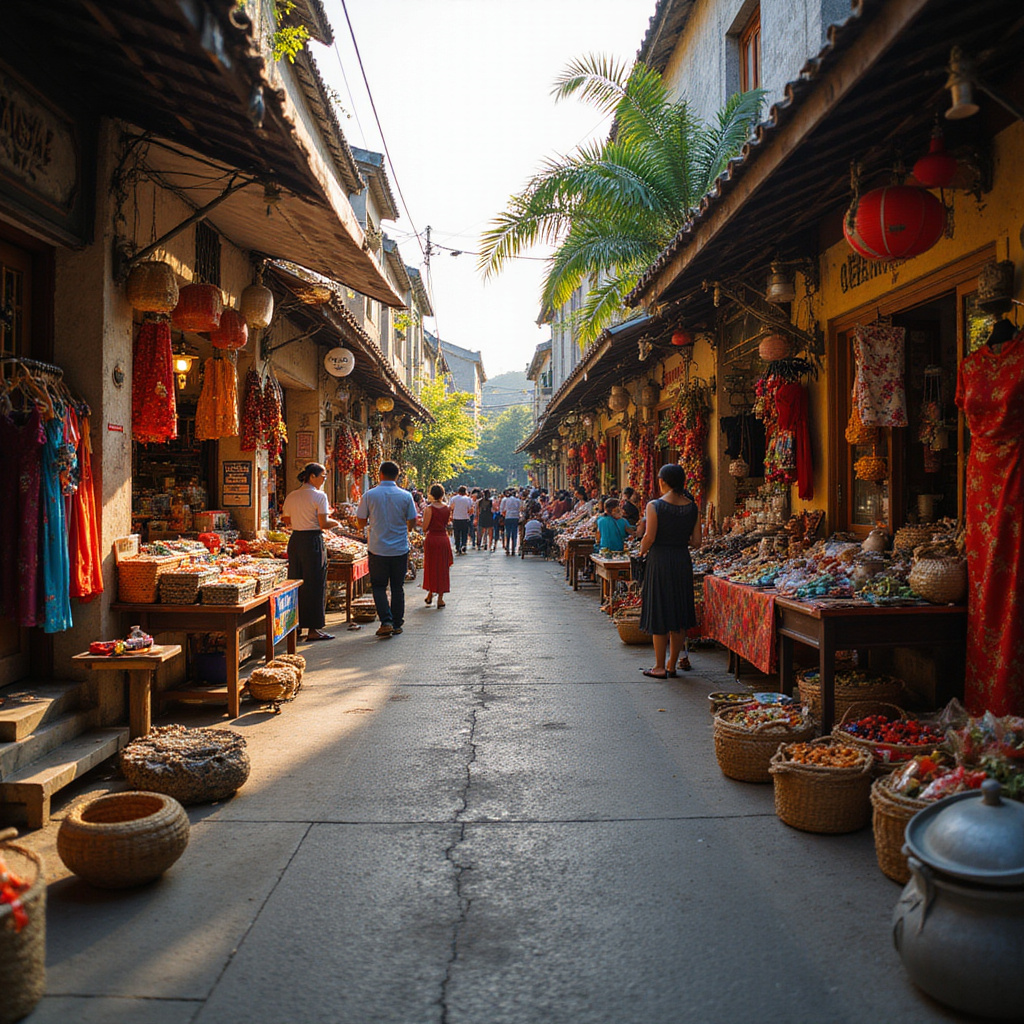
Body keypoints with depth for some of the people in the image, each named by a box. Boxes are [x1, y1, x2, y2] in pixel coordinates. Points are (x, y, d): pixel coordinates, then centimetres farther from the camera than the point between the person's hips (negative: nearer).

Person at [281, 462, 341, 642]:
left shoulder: (291, 496, 8)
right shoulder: (319, 496, -11)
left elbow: (286, 520, 14)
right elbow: (324, 524, -15)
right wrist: (336, 523, 4)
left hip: (295, 540, 7)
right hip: (313, 541, -7)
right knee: (315, 585, 0)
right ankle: (313, 630, 3)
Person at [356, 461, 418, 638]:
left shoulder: (369, 495, -5)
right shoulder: (406, 496, -3)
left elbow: (361, 523, 0)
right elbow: (412, 524, 3)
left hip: (377, 549, -1)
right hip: (400, 549, 1)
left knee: (379, 586, 8)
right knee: (397, 587, 11)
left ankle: (386, 621, -5)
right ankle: (397, 624, 15)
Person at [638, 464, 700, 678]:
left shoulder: (654, 506, -11)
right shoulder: (692, 508, 2)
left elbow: (649, 537, -16)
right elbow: (697, 542, 2)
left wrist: (642, 551, 4)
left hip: (659, 560, -4)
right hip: (683, 561, 4)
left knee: (659, 614, 4)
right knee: (679, 612, 12)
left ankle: (660, 667, 10)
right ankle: (672, 665, 18)